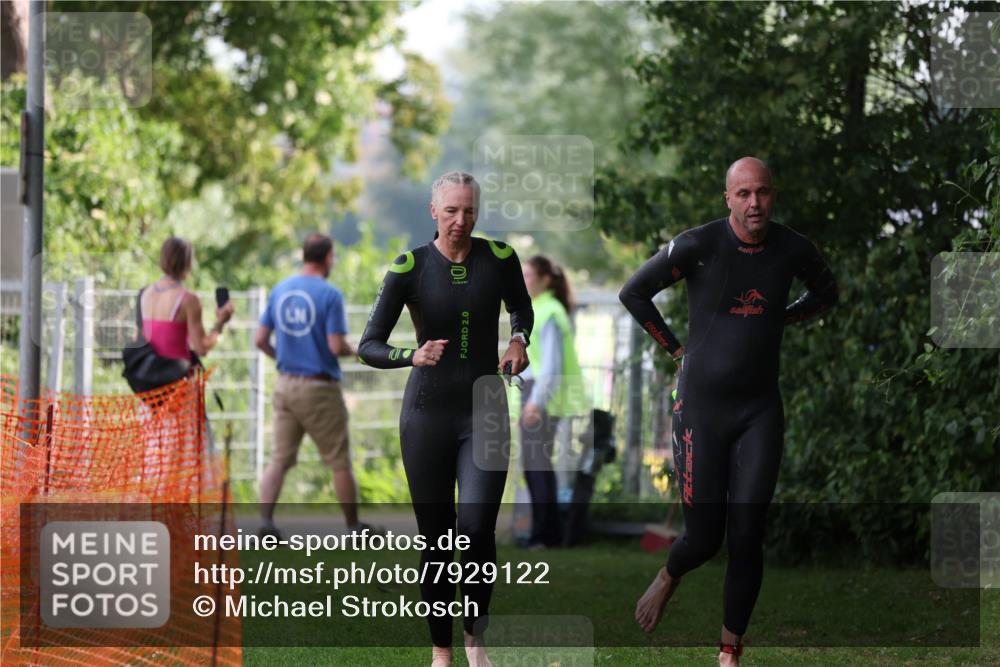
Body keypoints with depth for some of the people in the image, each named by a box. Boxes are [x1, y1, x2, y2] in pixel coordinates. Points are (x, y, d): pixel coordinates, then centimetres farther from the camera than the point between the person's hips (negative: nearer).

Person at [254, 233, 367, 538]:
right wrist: (354, 351, 4)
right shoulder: (330, 294, -12)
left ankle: (265, 520, -9)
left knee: (279, 459, 6)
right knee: (339, 461, 7)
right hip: (320, 388, -5)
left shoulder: (279, 290, 6)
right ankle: (353, 525, 16)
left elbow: (260, 340, 6)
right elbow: (337, 346, -18)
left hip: (285, 384, 5)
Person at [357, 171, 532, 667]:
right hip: (428, 414, 0)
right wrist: (412, 356, -28)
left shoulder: (499, 258, -2)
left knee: (478, 529, -15)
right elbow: (368, 347, -9)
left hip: (485, 413, 0)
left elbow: (521, 308, 20)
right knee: (435, 539, 4)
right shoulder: (410, 267, -8)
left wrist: (519, 341, -1)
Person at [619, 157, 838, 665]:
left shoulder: (793, 250, -1)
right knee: (703, 538, 0)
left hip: (760, 412, 2)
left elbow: (826, 292, 21)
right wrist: (674, 347, 1)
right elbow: (633, 292, 0)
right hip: (701, 408, -2)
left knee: (746, 537, -3)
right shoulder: (698, 246, -12)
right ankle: (668, 579, 35)